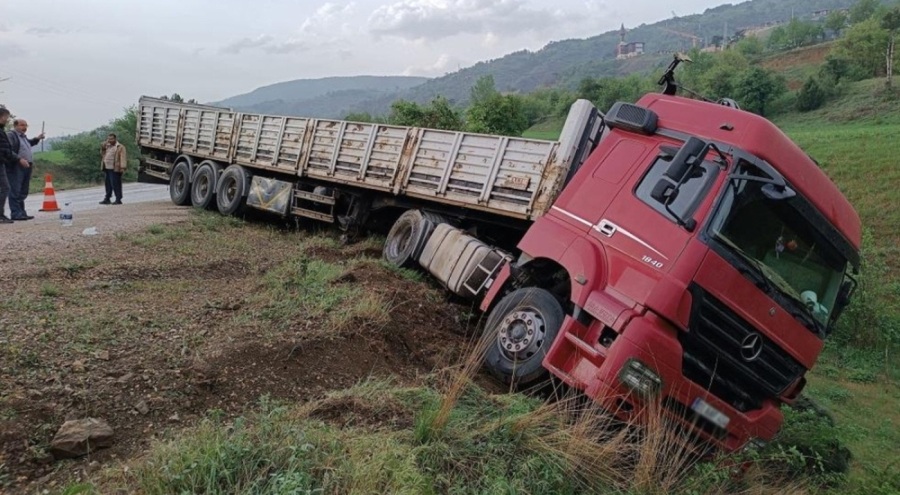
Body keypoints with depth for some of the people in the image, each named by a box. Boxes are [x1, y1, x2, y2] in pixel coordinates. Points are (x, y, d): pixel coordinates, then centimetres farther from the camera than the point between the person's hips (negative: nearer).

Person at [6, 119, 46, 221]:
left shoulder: (23, 136, 23)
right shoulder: (10, 135, -6)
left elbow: (28, 144, 45)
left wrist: (37, 139, 35)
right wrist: (19, 159, -27)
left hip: (27, 167, 9)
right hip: (16, 167, -9)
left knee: (23, 192, 12)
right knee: (15, 192, -9)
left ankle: (22, 213, 18)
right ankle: (16, 214, -10)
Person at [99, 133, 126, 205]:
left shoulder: (120, 147, -6)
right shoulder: (107, 146, 19)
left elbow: (122, 158, -13)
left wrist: (122, 167, -22)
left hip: (115, 169, -8)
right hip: (107, 169, 8)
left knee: (115, 184, -8)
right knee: (108, 184, 14)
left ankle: (118, 199, -3)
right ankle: (107, 199, 21)